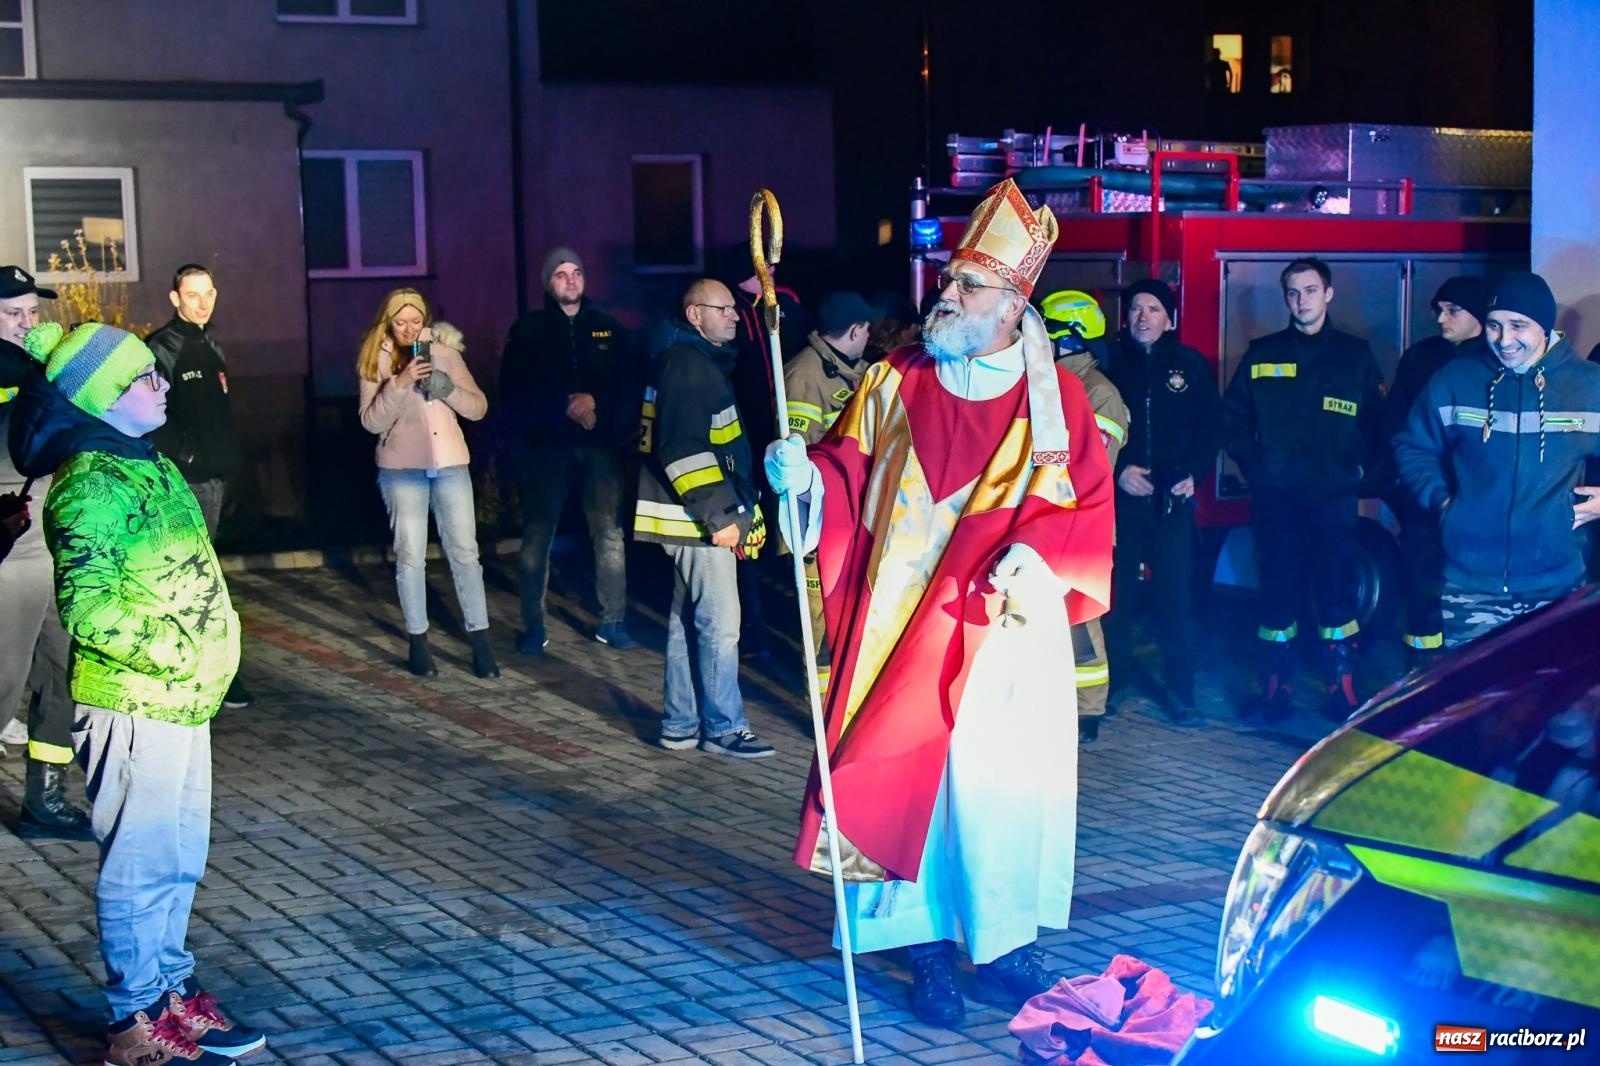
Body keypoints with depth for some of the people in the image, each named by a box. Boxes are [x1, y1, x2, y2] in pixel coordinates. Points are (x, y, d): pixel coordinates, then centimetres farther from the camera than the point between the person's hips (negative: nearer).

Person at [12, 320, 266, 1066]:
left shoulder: (147, 465, 12)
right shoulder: (89, 486, -17)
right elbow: (86, 607, -23)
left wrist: (200, 670, 18)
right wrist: (169, 652, -23)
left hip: (181, 699, 9)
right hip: (132, 708, -9)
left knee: (180, 861, 18)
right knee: (142, 866, 1)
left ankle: (171, 987, 31)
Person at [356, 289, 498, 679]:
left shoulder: (446, 354, 5)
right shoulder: (376, 361, 0)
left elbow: (479, 408, 3)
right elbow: (371, 421, -9)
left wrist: (447, 387, -14)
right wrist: (399, 383, -21)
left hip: (451, 465, 1)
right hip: (402, 470, -1)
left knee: (465, 552, 1)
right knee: (410, 557, 3)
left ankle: (480, 643, 4)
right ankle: (419, 643, 11)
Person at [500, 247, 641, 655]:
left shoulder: (609, 328, 11)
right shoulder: (528, 330, 5)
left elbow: (630, 385, 10)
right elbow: (513, 391, -1)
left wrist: (596, 402, -9)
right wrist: (563, 407, -13)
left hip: (600, 443, 1)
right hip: (547, 445, -1)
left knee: (609, 533, -1)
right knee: (537, 536, 0)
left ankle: (613, 622, 8)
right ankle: (533, 626, 8)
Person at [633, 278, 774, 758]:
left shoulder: (706, 361, 18)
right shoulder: (686, 364, -15)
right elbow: (683, 450, -22)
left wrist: (741, 509, 22)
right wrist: (718, 516, -21)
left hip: (700, 518, 11)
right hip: (698, 519, -11)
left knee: (688, 621, 14)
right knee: (720, 623, -7)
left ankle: (680, 724, 20)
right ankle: (723, 727, -1)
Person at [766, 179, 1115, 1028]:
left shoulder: (1054, 396, 1)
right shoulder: (895, 384, 3)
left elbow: (1087, 503, 0)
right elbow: (846, 476, 1)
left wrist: (1037, 556, -15)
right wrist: (805, 477, -20)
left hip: (1009, 630, 0)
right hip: (906, 629, 0)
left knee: (1006, 780, 3)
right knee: (907, 776, -1)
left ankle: (1002, 943, 16)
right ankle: (929, 948, 10)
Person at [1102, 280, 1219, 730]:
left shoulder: (1192, 366, 6)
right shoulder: (1110, 362, 3)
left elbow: (1211, 426, 7)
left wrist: (1193, 475, -5)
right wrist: (1118, 470, -11)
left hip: (1173, 497, 0)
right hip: (1121, 494, 0)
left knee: (1176, 595, -2)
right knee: (1117, 592, 4)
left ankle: (1180, 693, 3)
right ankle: (1112, 683, 17)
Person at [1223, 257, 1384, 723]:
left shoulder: (1356, 355, 6)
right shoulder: (1262, 354, 8)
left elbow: (1380, 423, 7)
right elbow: (1234, 418, 12)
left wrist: (1362, 470, -3)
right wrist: (1253, 464, 1)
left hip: (1334, 495, -1)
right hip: (1275, 496, 1)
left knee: (1336, 590, -2)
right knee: (1278, 589, 4)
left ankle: (1342, 689, 4)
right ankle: (1277, 687, 11)